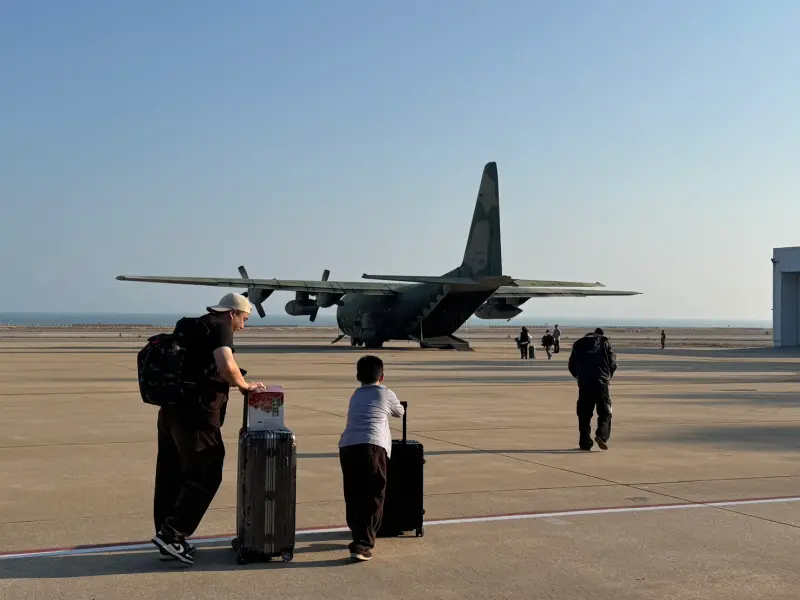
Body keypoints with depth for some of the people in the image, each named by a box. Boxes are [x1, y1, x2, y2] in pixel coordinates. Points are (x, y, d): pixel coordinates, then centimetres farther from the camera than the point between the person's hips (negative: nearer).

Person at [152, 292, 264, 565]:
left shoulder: (191, 328, 19)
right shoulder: (219, 328, -7)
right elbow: (226, 366, -24)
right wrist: (245, 385, -7)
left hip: (170, 411, 9)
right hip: (196, 415, -9)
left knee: (170, 476, 13)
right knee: (205, 476, -2)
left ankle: (168, 541, 21)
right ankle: (171, 534, -7)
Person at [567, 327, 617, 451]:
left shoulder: (578, 344, 16)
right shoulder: (605, 342, 11)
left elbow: (571, 366, 15)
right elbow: (613, 363, 4)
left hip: (584, 384, 2)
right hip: (601, 383, -2)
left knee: (584, 414, 8)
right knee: (605, 413, 5)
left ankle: (585, 442, 4)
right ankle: (602, 435, -16)